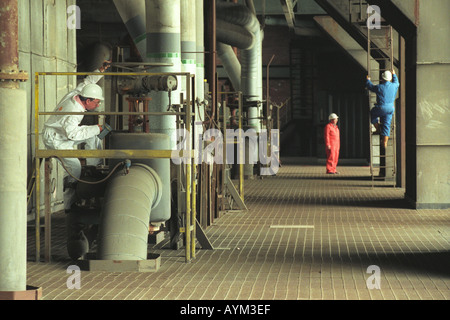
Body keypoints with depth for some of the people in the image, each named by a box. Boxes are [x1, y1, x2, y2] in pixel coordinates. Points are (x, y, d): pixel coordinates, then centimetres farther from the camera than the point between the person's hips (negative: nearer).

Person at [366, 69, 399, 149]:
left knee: (373, 113, 26)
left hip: (381, 108, -4)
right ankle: (385, 142, 9)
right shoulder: (394, 86, 0)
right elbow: (396, 83, 26)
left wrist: (368, 80, 27)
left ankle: (378, 129, 22)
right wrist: (394, 75, 42)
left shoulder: (379, 87, -12)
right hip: (390, 108, 4)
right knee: (386, 124, 10)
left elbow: (370, 86, 6)